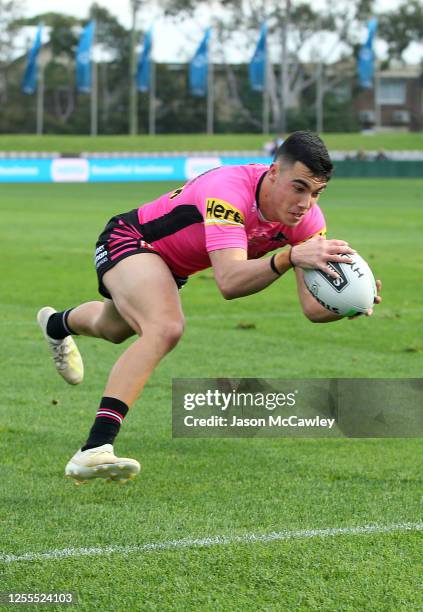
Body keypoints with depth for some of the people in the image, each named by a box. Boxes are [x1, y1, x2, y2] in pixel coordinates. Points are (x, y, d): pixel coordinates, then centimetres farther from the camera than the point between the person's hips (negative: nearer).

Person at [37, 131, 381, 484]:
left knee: (113, 329, 35)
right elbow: (229, 280, -53)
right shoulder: (229, 191, -41)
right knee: (166, 328, -36)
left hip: (171, 265, 8)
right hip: (128, 239, -8)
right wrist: (289, 256, -67)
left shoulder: (307, 219, -21)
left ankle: (59, 324, 73)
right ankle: (95, 450, -39)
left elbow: (314, 306, -22)